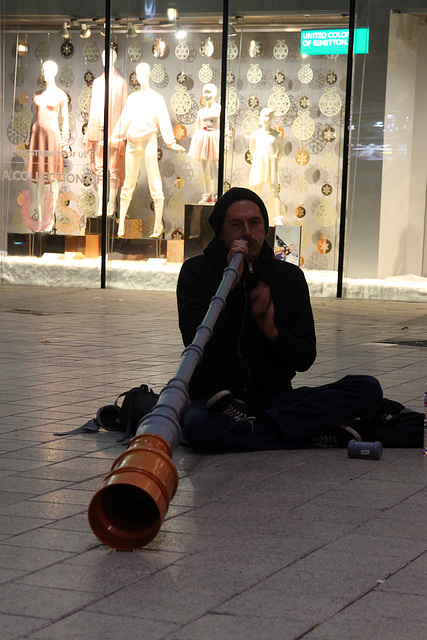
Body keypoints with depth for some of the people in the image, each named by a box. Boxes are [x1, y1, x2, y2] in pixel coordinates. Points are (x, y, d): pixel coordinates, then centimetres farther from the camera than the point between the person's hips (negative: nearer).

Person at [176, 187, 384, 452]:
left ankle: (251, 422, -27)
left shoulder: (289, 276, 10)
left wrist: (272, 331, -13)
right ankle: (316, 434, -28)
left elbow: (305, 359, 6)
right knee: (196, 425, -40)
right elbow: (194, 338, -13)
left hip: (275, 397, 4)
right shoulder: (197, 271, 4)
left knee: (368, 389, -18)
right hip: (213, 396, -3)